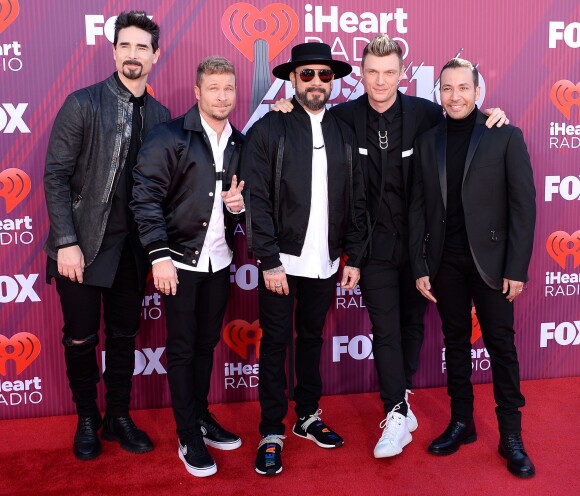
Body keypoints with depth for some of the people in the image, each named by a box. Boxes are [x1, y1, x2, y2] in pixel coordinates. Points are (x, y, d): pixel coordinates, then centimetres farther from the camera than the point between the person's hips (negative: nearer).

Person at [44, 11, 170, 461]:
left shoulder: (160, 114, 5)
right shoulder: (82, 104, -6)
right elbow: (56, 175, -8)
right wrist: (67, 242, -13)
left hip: (132, 247, 3)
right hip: (82, 244, -3)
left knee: (124, 336, 13)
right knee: (81, 338, 8)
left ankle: (119, 417, 30)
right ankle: (87, 419, 29)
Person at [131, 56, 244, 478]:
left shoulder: (240, 144, 6)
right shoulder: (170, 137, -9)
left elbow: (248, 195, 16)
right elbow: (146, 197, -13)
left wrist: (240, 203, -8)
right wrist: (160, 256, -19)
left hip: (219, 262, 5)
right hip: (180, 260, -4)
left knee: (206, 344, 16)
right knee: (182, 348, 6)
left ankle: (202, 417, 32)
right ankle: (189, 436, 18)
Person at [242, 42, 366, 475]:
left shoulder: (344, 134, 8)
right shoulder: (268, 129, -5)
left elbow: (356, 202, 9)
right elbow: (257, 201, -9)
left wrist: (354, 258, 5)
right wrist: (270, 261, -14)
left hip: (325, 263, 4)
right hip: (282, 261, -4)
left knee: (312, 338, 17)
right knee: (275, 343, 6)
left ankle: (307, 417, 34)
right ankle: (272, 432, 19)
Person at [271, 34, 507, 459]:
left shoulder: (424, 113, -5)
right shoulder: (344, 117, -4)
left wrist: (491, 116, -8)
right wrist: (288, 112, -10)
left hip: (419, 240, 1)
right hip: (375, 244, -1)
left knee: (413, 323, 15)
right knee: (385, 328, 0)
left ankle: (400, 397, 35)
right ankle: (398, 413, 10)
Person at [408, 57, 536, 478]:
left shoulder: (506, 137, -2)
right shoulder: (427, 142, 6)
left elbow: (523, 205, -5)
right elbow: (418, 207, 5)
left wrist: (517, 268, -10)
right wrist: (420, 266, 0)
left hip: (490, 260, -2)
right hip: (446, 262, 3)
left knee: (501, 345, 5)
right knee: (456, 343, 12)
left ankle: (511, 435, 18)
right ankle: (461, 423, 26)